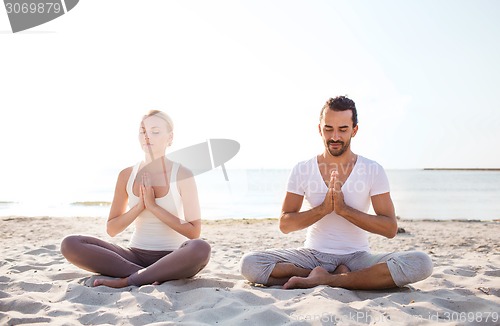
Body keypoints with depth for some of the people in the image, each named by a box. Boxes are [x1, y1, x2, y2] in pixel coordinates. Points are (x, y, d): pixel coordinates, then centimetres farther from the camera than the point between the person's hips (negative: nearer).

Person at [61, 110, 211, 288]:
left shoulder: (182, 174, -5)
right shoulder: (127, 175, 5)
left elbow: (194, 232, -9)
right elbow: (111, 229, 7)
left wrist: (153, 206, -15)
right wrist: (140, 206, -10)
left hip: (171, 259, -3)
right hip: (135, 256, 3)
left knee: (201, 248, -38)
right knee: (70, 244, -17)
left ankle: (128, 280, -24)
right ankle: (147, 275, -22)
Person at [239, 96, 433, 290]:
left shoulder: (373, 171, -1)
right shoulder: (302, 170, 1)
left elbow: (390, 228, -8)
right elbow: (284, 225, -3)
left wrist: (344, 209, -20)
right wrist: (324, 208, -19)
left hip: (357, 257, 0)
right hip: (313, 254, 1)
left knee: (421, 263, -28)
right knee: (249, 263, -24)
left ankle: (324, 279, -23)